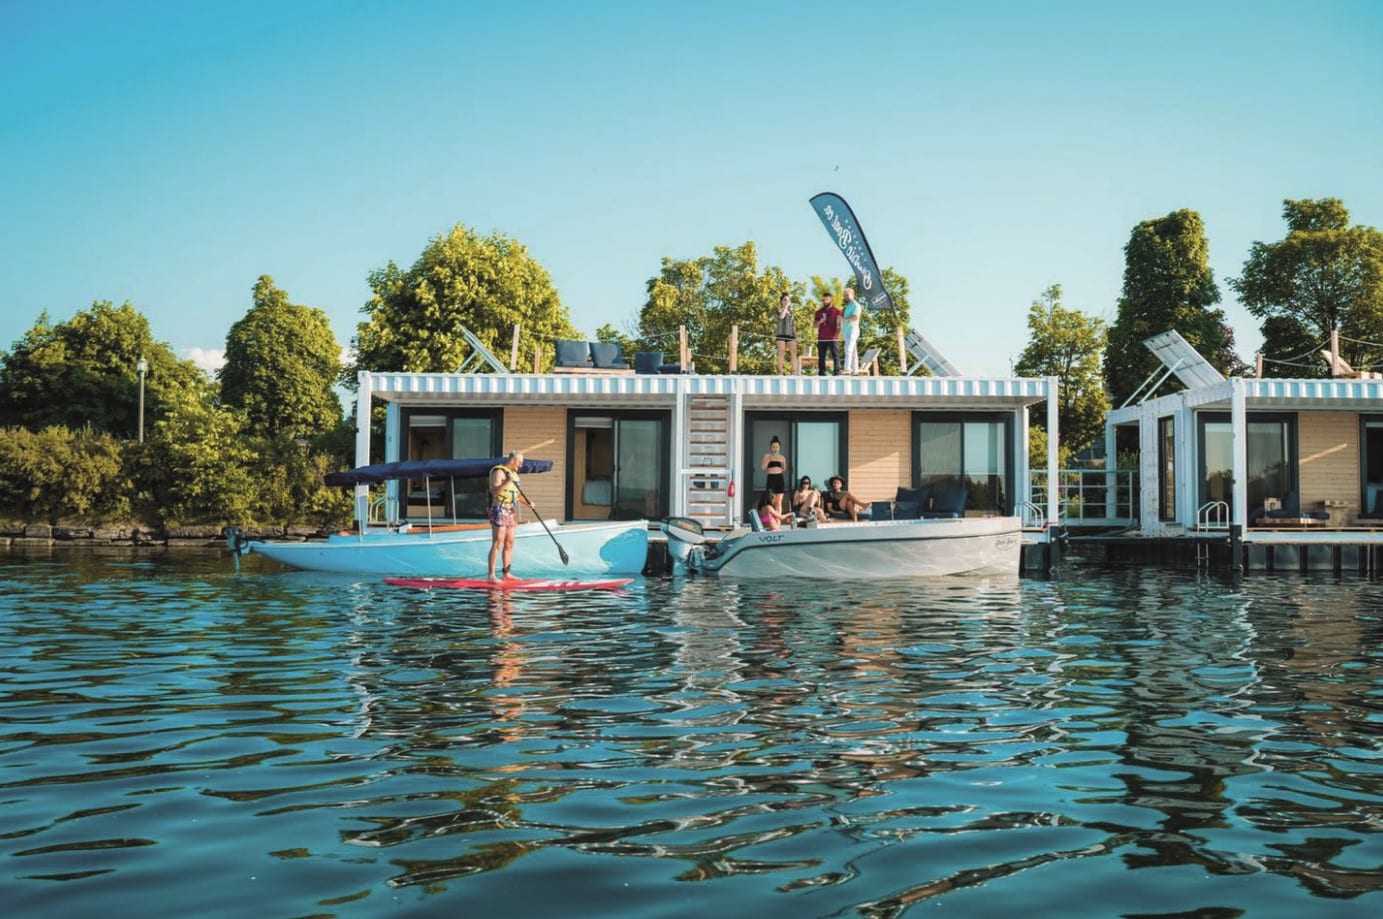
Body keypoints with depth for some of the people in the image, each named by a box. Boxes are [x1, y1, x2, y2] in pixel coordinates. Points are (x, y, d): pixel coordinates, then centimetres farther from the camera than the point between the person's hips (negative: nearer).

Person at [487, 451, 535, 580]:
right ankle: (491, 575, -10)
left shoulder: (514, 473, 17)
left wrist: (527, 502, 4)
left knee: (509, 543, 9)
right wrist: (507, 482, -31)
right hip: (499, 511, -9)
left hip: (511, 512, 9)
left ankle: (506, 573, 15)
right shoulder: (498, 471, -10)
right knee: (497, 544, -11)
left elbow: (518, 493, 21)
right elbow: (494, 491, -21)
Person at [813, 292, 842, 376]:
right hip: (821, 338, 4)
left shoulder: (836, 311, 3)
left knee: (835, 355, -7)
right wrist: (819, 322, -5)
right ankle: (822, 373, 6)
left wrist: (837, 334, -10)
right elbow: (814, 325, 16)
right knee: (821, 356, 3)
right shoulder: (819, 312, 16)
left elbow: (839, 324, 0)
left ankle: (837, 372, -9)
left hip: (832, 338, -4)